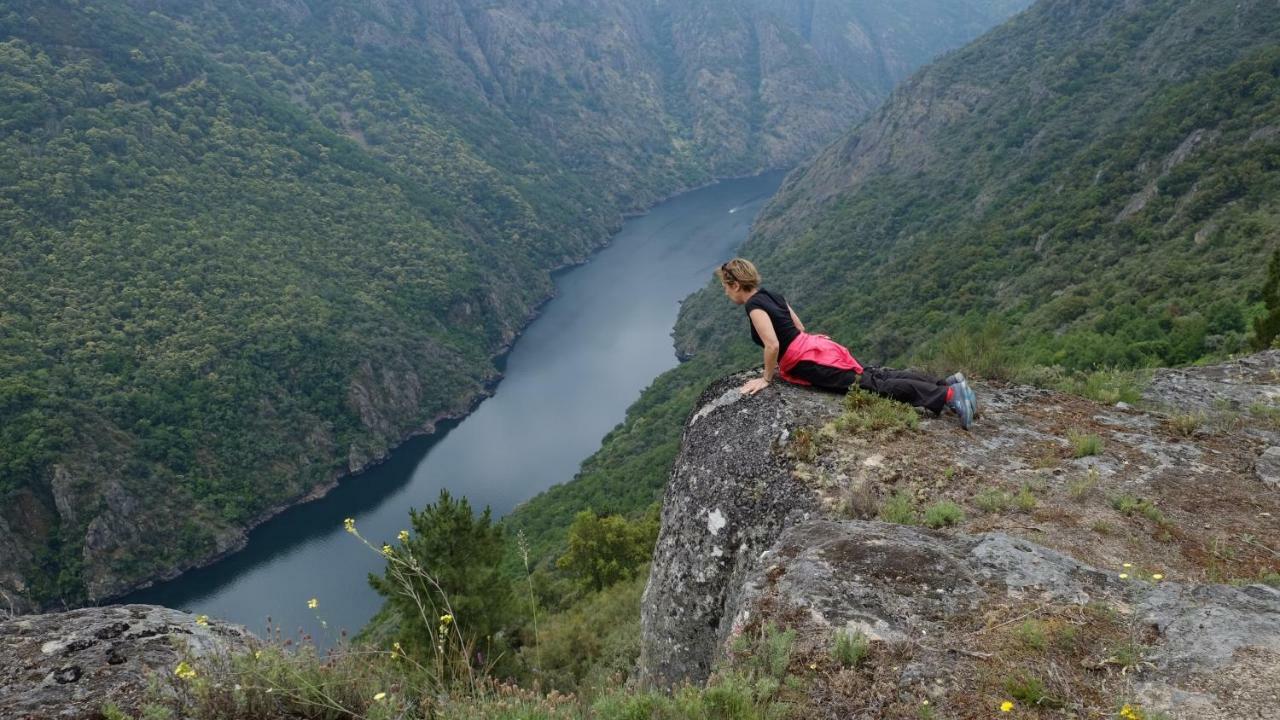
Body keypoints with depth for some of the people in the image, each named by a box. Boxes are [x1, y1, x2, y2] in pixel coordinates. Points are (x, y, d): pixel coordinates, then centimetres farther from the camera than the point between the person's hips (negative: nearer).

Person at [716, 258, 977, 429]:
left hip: (812, 363, -8)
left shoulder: (754, 306, -14)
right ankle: (949, 383, 9)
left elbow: (772, 345, -23)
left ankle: (948, 396, -13)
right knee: (873, 375, 11)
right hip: (818, 346, 8)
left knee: (873, 386, -8)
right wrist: (786, 360, 28)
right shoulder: (770, 294, 14)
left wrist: (767, 379, -11)